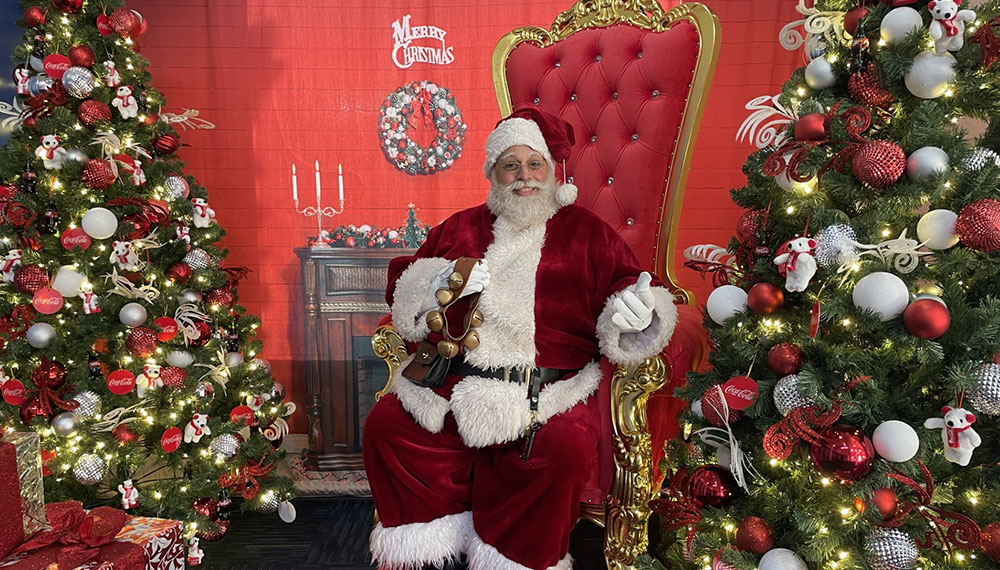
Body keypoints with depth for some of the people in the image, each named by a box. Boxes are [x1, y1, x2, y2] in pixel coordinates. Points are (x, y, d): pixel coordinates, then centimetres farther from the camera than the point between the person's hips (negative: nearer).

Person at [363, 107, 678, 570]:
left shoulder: (585, 231, 14)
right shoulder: (461, 228, 19)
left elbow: (626, 284, 8)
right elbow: (403, 287, 16)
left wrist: (634, 309, -16)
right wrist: (436, 284, -6)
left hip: (548, 387, -2)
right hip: (453, 376, 3)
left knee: (566, 449, -30)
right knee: (385, 427, -18)